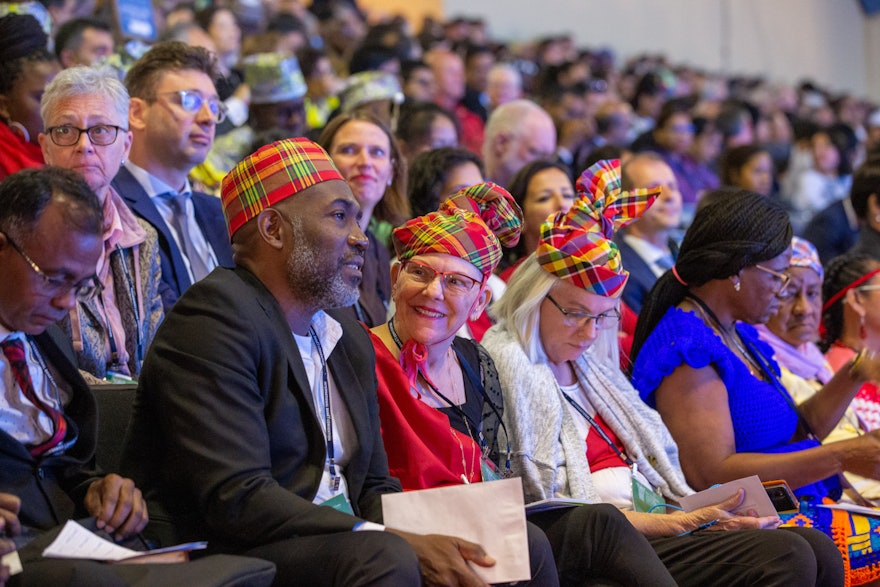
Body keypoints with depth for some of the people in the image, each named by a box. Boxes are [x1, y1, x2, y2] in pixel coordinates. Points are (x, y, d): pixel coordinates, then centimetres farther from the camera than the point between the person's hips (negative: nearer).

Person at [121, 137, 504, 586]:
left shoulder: (352, 341, 16)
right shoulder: (215, 317, -12)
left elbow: (373, 487, 16)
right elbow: (236, 499, -22)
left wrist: (422, 537, -8)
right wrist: (401, 546, -24)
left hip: (341, 546, 8)